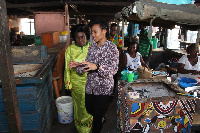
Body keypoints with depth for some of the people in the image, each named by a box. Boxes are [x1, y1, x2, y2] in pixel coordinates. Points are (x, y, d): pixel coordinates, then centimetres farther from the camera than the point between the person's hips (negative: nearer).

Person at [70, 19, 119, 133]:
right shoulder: (92, 47, 6)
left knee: (97, 113, 5)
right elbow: (88, 65, 9)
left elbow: (114, 69, -23)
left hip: (104, 87, -6)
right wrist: (79, 65, -11)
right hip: (90, 85, 7)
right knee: (89, 108, 22)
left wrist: (97, 67, -37)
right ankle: (101, 119, 53)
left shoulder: (112, 48, -14)